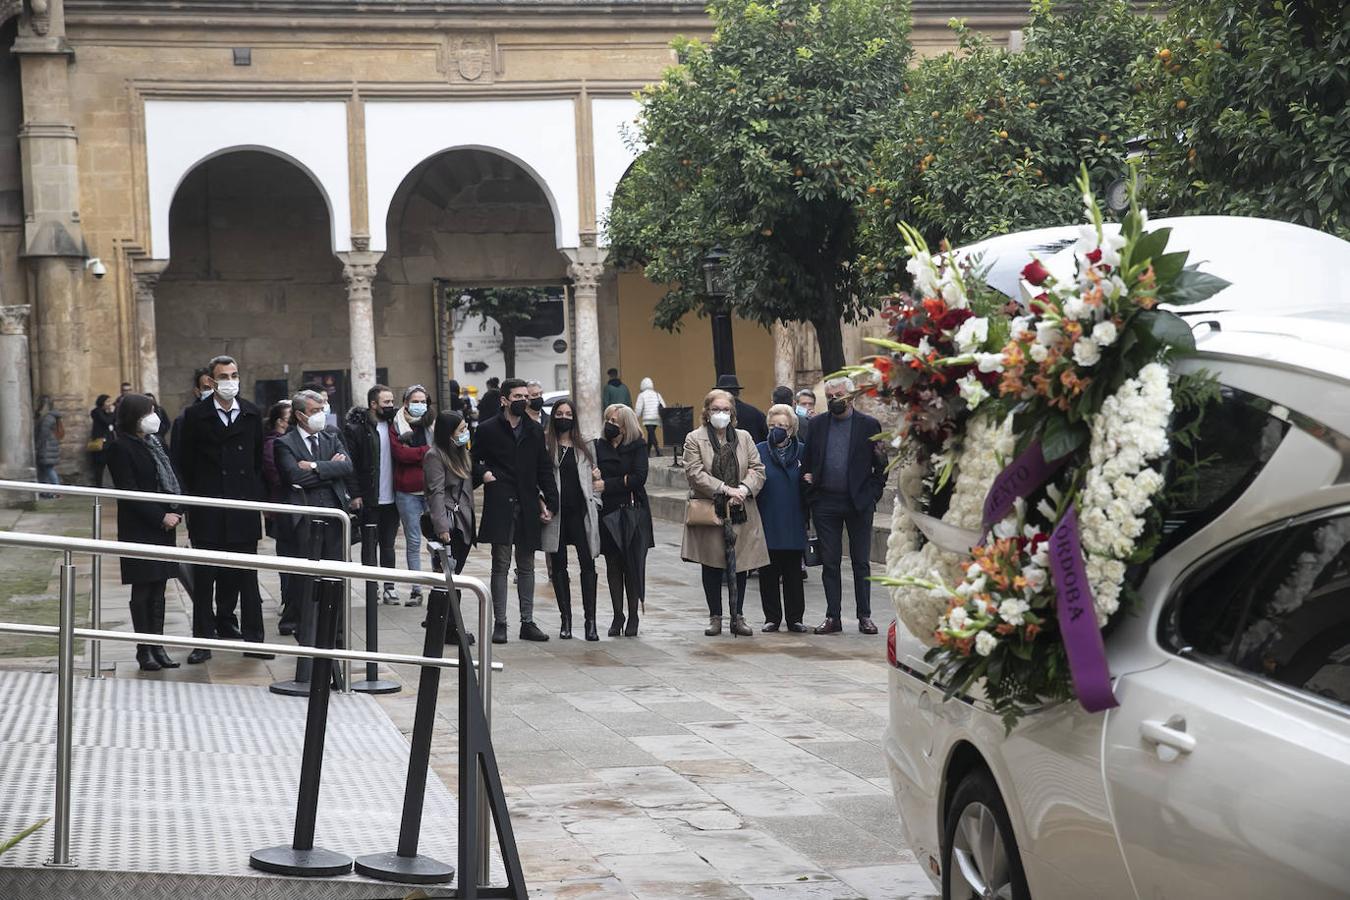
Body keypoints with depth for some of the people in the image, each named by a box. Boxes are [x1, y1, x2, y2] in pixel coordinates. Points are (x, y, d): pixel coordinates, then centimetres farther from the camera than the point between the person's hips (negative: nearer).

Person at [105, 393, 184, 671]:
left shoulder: (154, 442, 13)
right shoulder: (120, 448, -10)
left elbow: (170, 479, 16)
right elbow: (129, 492, -15)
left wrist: (176, 512, 0)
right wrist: (161, 517, -17)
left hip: (163, 525, 7)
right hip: (140, 529, -7)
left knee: (158, 589, 9)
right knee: (142, 590, -1)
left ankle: (157, 646, 13)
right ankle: (144, 650, 5)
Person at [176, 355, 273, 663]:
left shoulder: (252, 414, 8)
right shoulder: (196, 415, -1)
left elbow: (258, 460, 12)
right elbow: (186, 463, 2)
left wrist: (259, 496, 5)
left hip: (243, 506, 3)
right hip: (208, 512, -2)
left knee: (246, 576, 6)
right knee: (205, 577, 2)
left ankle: (253, 638, 10)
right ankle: (203, 640, 8)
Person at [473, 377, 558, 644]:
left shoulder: (535, 431, 11)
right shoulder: (488, 429, 0)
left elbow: (544, 470, 12)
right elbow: (474, 461, 10)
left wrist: (549, 502, 5)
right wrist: (484, 473, -11)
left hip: (528, 506, 4)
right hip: (499, 505, -4)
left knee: (526, 566, 7)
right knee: (501, 565, -3)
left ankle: (527, 622, 12)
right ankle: (499, 623, 1)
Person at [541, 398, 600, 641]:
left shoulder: (585, 446, 11)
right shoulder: (544, 445, 3)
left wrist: (594, 503, 8)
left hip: (581, 511, 1)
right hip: (556, 512, -1)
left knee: (587, 564, -7)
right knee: (559, 565, 5)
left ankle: (590, 621, -6)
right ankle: (565, 620, 13)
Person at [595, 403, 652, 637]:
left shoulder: (638, 446, 1)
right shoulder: (598, 447, 8)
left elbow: (639, 478, -10)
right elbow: (593, 477, 3)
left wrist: (607, 485, -14)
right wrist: (623, 480, -16)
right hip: (607, 514, 3)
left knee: (633, 565, -3)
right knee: (613, 565, 4)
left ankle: (633, 616, 5)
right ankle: (618, 616, 11)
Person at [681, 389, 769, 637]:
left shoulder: (744, 438, 11)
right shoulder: (694, 439, 0)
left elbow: (757, 469, 5)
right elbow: (695, 473, -10)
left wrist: (744, 489, -14)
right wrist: (726, 489, -18)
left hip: (741, 513, 2)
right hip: (708, 512, -2)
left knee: (740, 565, 4)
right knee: (712, 567, 4)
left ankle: (738, 617, 13)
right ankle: (715, 617, 13)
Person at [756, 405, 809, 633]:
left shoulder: (801, 451, 4)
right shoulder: (760, 451, 2)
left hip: (793, 524, 0)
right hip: (767, 522, 0)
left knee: (793, 573, 5)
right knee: (768, 573, 3)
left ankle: (795, 618, 13)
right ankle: (772, 618, 12)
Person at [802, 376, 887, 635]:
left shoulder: (869, 425, 0)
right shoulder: (817, 424, 7)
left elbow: (882, 465, 2)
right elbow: (807, 460, 11)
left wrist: (873, 494, -4)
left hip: (858, 502, -2)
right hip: (825, 502, 2)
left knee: (861, 562, 5)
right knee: (830, 562, 5)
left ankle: (865, 616, 12)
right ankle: (832, 617, 9)